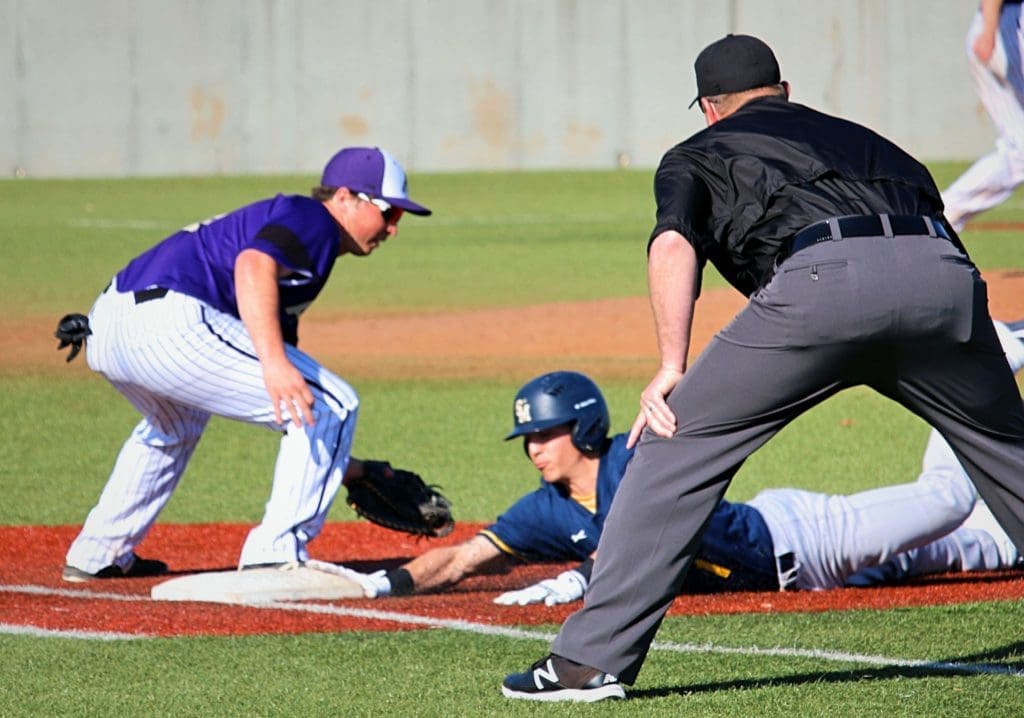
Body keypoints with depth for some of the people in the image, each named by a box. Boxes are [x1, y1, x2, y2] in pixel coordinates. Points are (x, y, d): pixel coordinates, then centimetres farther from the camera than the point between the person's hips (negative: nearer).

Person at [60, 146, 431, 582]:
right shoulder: (311, 219, 2)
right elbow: (253, 265, -23)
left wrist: (338, 463, 32)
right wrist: (273, 361, -35)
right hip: (172, 325, -11)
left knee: (175, 425, 42)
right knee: (332, 406, -5)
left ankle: (97, 555, 43)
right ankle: (275, 558, -7)